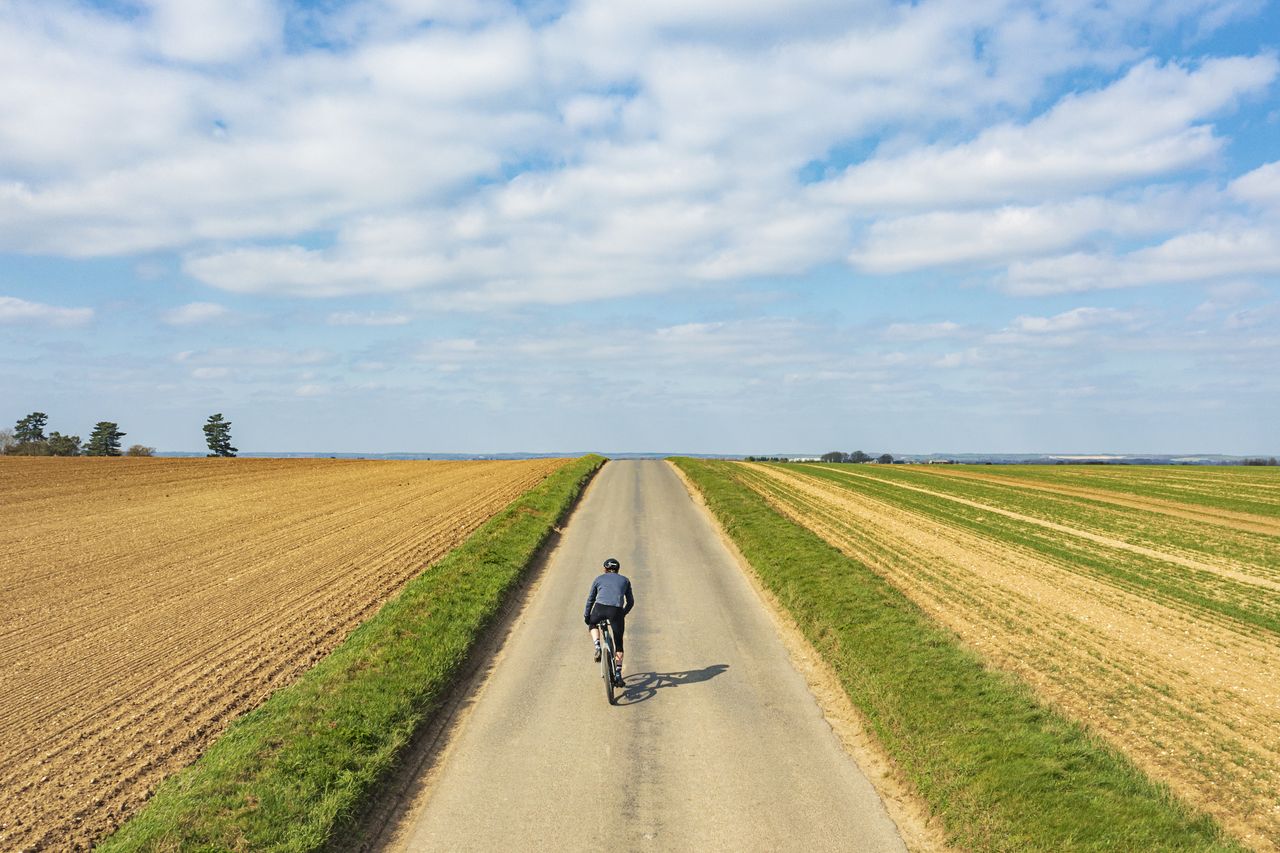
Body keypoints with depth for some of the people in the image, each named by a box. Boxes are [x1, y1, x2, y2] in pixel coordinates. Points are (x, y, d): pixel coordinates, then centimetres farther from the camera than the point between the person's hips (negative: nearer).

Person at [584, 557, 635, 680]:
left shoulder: (599, 579, 23)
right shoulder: (625, 580, 25)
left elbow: (590, 599, 24)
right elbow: (631, 602, 26)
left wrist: (587, 616, 35)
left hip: (600, 608, 0)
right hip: (617, 610, 0)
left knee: (593, 624, 34)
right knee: (619, 644, 15)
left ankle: (597, 647, 11)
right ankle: (618, 673, 8)